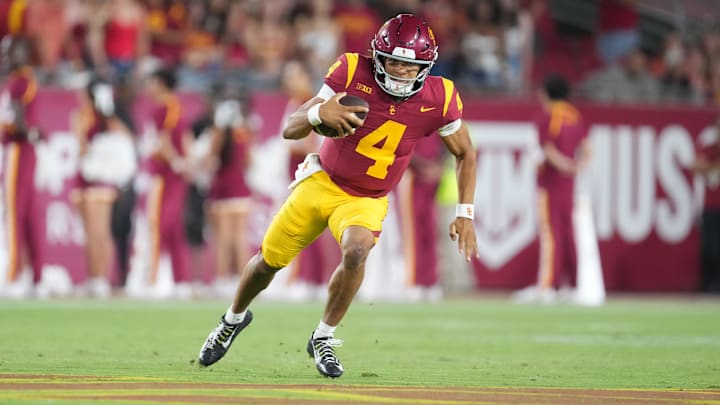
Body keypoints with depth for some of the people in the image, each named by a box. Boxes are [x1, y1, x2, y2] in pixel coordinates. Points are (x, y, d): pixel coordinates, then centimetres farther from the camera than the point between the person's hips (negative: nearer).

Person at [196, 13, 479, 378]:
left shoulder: (438, 99, -16)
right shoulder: (352, 73, -20)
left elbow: (465, 154, 2)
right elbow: (290, 130, -19)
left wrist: (465, 214, -6)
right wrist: (319, 113, -41)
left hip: (366, 200, 0)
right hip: (322, 181, 1)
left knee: (356, 252, -32)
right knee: (269, 261, 9)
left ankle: (323, 338, -10)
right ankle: (234, 319, 42)